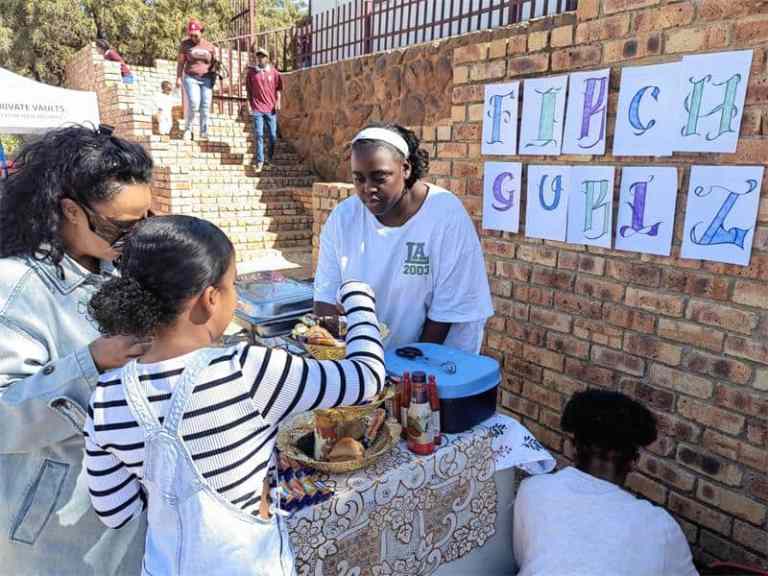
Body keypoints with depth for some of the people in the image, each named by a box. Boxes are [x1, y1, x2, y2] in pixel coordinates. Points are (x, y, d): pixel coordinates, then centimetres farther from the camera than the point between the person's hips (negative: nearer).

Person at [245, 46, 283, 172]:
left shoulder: (274, 72, 5)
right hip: (257, 108, -1)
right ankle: (259, 161, -4)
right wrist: (250, 105, 6)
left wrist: (278, 101, -3)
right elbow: (248, 90, 10)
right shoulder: (251, 72, 5)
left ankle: (271, 158, 24)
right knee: (258, 135, -6)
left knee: (273, 135, 5)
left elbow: (279, 88, 9)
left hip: (271, 108, 1)